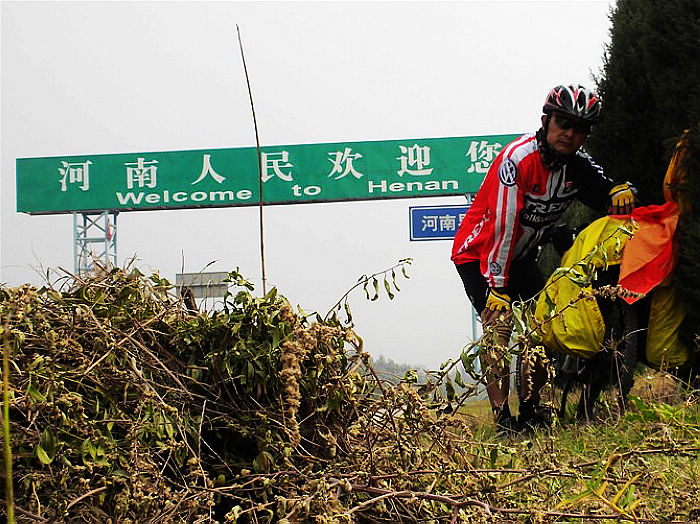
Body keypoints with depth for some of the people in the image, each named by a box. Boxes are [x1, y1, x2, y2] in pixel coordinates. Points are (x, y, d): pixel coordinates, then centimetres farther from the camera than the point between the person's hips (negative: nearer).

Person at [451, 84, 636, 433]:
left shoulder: (577, 165, -7)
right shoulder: (517, 159, -27)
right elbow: (503, 224, -30)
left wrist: (620, 191, -29)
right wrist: (497, 286, -32)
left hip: (521, 255, 7)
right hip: (479, 251, -7)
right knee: (498, 320, -22)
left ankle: (530, 408, 6)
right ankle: (501, 416, -22)